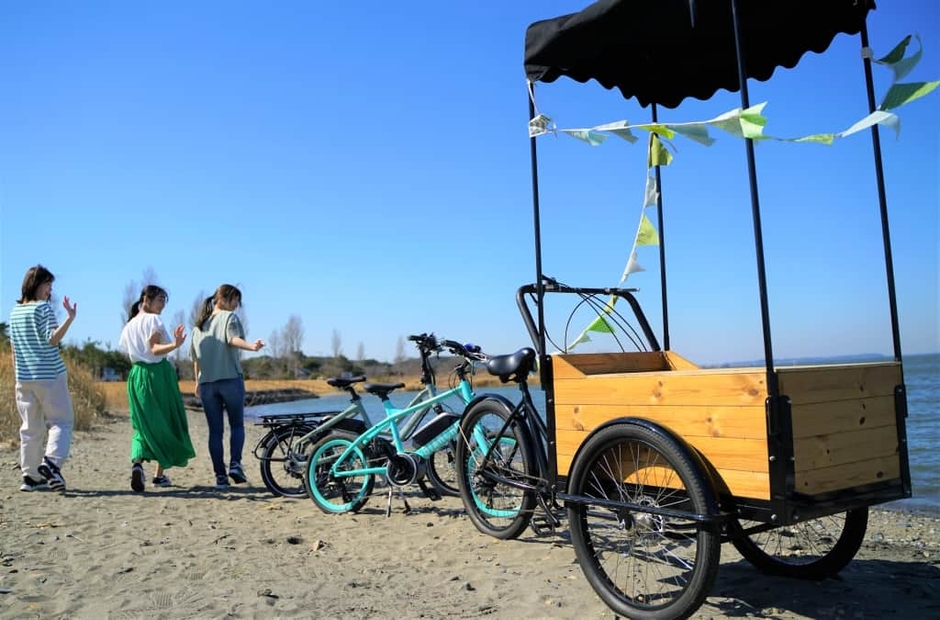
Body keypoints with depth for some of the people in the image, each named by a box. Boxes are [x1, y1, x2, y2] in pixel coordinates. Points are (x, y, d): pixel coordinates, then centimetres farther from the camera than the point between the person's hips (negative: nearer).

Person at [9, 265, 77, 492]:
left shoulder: (15, 312, 14)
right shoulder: (43, 307, -7)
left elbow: (14, 347, 17)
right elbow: (53, 339, -18)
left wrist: (18, 375, 21)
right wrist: (70, 318, -25)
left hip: (24, 377, 7)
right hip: (50, 375, -6)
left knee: (31, 427, 10)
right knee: (60, 421, 0)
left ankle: (30, 475, 12)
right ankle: (51, 462, -19)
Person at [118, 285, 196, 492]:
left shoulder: (128, 326, 15)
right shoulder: (153, 320, -7)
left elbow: (129, 354, 16)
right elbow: (155, 349, -18)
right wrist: (175, 344, -34)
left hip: (137, 375, 6)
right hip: (158, 373, -6)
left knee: (143, 423, 6)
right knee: (165, 422, 6)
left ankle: (137, 462, -21)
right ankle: (160, 474, 10)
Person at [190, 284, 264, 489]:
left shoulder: (199, 325, 17)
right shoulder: (230, 317, -1)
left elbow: (195, 357, 18)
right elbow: (232, 339, -21)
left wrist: (198, 382, 27)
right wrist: (251, 346, -38)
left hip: (207, 383, 5)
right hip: (231, 380, -4)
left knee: (215, 430, 6)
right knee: (237, 425, 10)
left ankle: (220, 476, 4)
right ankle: (235, 464, -7)